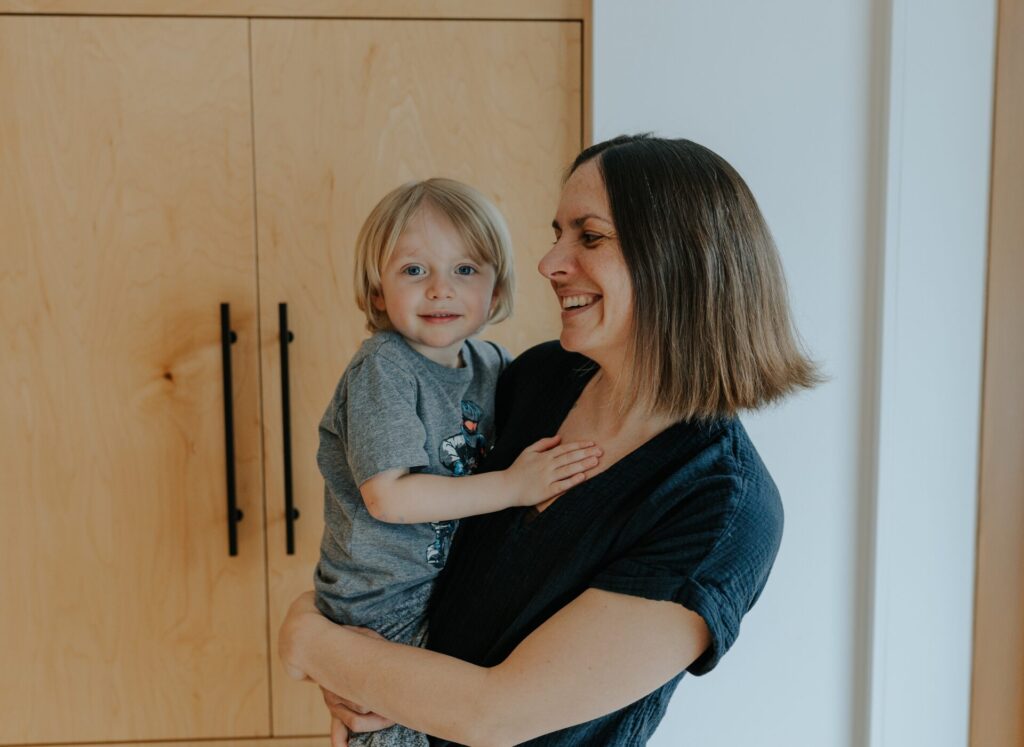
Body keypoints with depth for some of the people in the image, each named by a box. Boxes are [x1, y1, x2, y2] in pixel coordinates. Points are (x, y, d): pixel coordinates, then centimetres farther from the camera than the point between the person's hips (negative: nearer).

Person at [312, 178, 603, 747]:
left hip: (456, 585, 6)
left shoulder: (492, 364, 3)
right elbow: (387, 495, -23)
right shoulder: (383, 370, -16)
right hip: (383, 609, -6)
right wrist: (514, 486, -21)